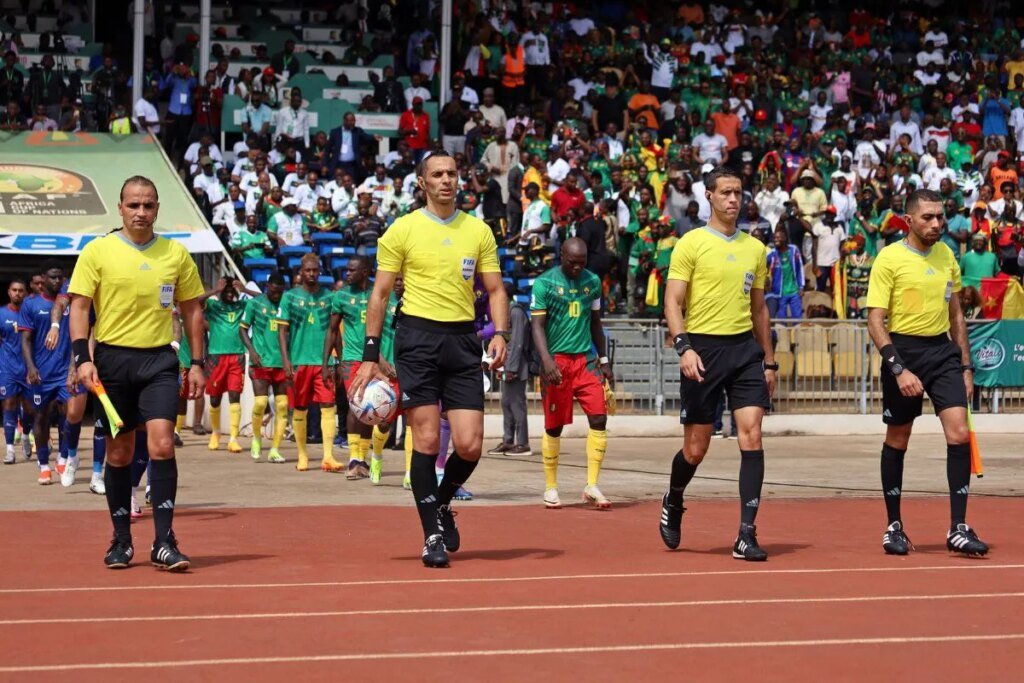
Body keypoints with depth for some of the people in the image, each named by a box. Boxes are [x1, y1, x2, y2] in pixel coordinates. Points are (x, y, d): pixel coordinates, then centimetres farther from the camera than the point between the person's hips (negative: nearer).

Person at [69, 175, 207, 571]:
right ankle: (121, 541, 17)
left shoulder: (176, 254, 7)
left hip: (158, 360, 1)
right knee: (119, 453, 6)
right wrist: (83, 358, -12)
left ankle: (164, 543, -11)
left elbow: (192, 310, 14)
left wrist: (197, 364, 9)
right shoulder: (97, 252, 1)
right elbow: (79, 307, 0)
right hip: (112, 358, -1)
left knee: (162, 444, -13)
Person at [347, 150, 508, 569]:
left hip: (463, 340, 3)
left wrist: (500, 334, -6)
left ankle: (442, 502, 25)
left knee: (470, 445, -4)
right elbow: (381, 292, 4)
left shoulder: (478, 230, 10)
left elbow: (495, 289, 12)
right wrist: (370, 354, -2)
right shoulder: (402, 230, 2)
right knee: (426, 440, -6)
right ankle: (433, 534, 4)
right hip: (417, 335, -3)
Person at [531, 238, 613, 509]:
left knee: (599, 418, -9)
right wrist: (547, 360, -23)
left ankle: (592, 486, -3)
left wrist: (604, 360, 16)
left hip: (585, 359, 4)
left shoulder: (593, 282, 9)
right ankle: (550, 487, 16)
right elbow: (537, 324, -10)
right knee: (554, 426, 3)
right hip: (556, 360, -4)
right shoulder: (544, 283, -5)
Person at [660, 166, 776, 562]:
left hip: (745, 349, 4)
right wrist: (683, 347, -20)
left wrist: (769, 361, 18)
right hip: (704, 348, -3)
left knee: (752, 435, -11)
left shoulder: (755, 248, 13)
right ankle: (672, 504, 35)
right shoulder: (691, 244, -1)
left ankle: (746, 536, -11)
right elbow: (673, 302, -6)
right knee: (696, 449, 3)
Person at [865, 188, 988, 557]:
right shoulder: (889, 258, -8)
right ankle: (894, 527, 20)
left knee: (959, 434, -10)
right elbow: (875, 321, -12)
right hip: (904, 350, -4)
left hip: (942, 349, 4)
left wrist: (966, 366, 13)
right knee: (897, 440, 6)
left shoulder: (946, 256, 9)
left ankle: (958, 530, -7)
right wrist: (899, 369, -21)